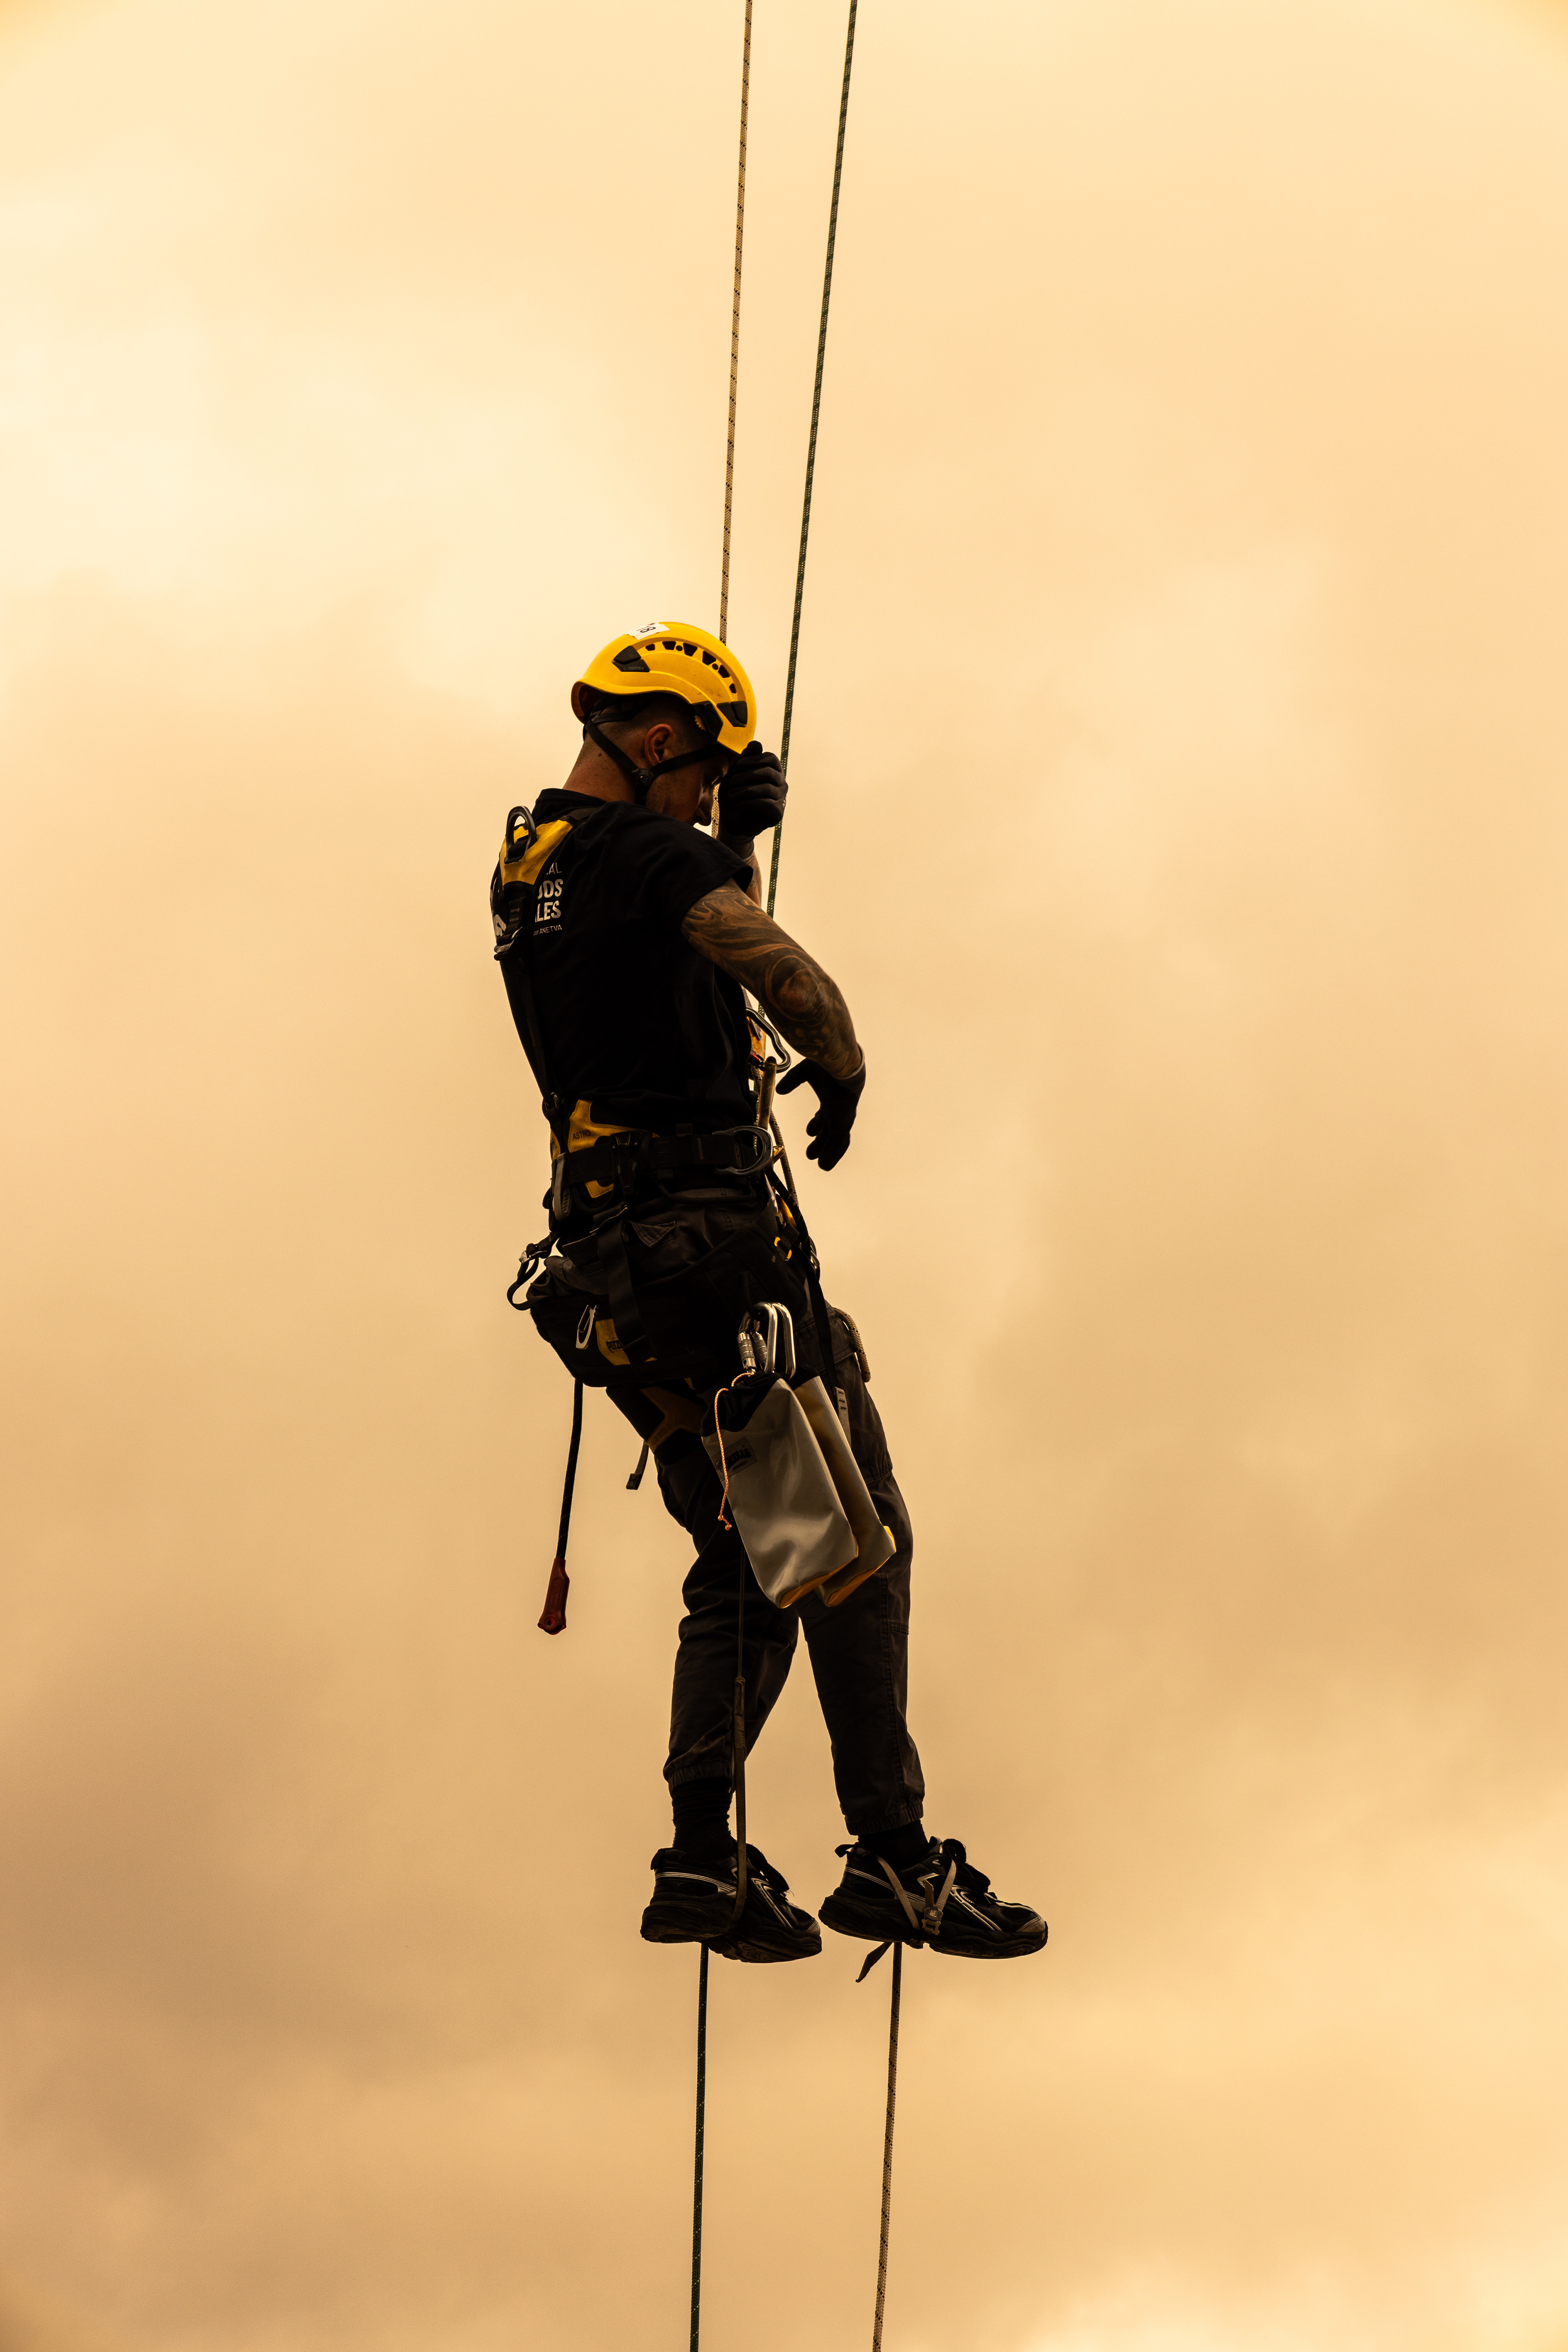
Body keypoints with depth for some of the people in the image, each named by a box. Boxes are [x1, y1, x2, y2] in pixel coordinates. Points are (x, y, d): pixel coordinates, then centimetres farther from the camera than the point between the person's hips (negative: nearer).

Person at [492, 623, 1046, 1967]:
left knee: (744, 1564, 13)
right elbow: (784, 976, -26)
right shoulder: (647, 850, -11)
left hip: (613, 1262, 9)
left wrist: (738, 845, 21)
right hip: (719, 1239, -9)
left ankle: (703, 1857, 6)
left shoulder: (524, 873, 18)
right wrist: (845, 1075, -9)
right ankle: (891, 1855, -7)